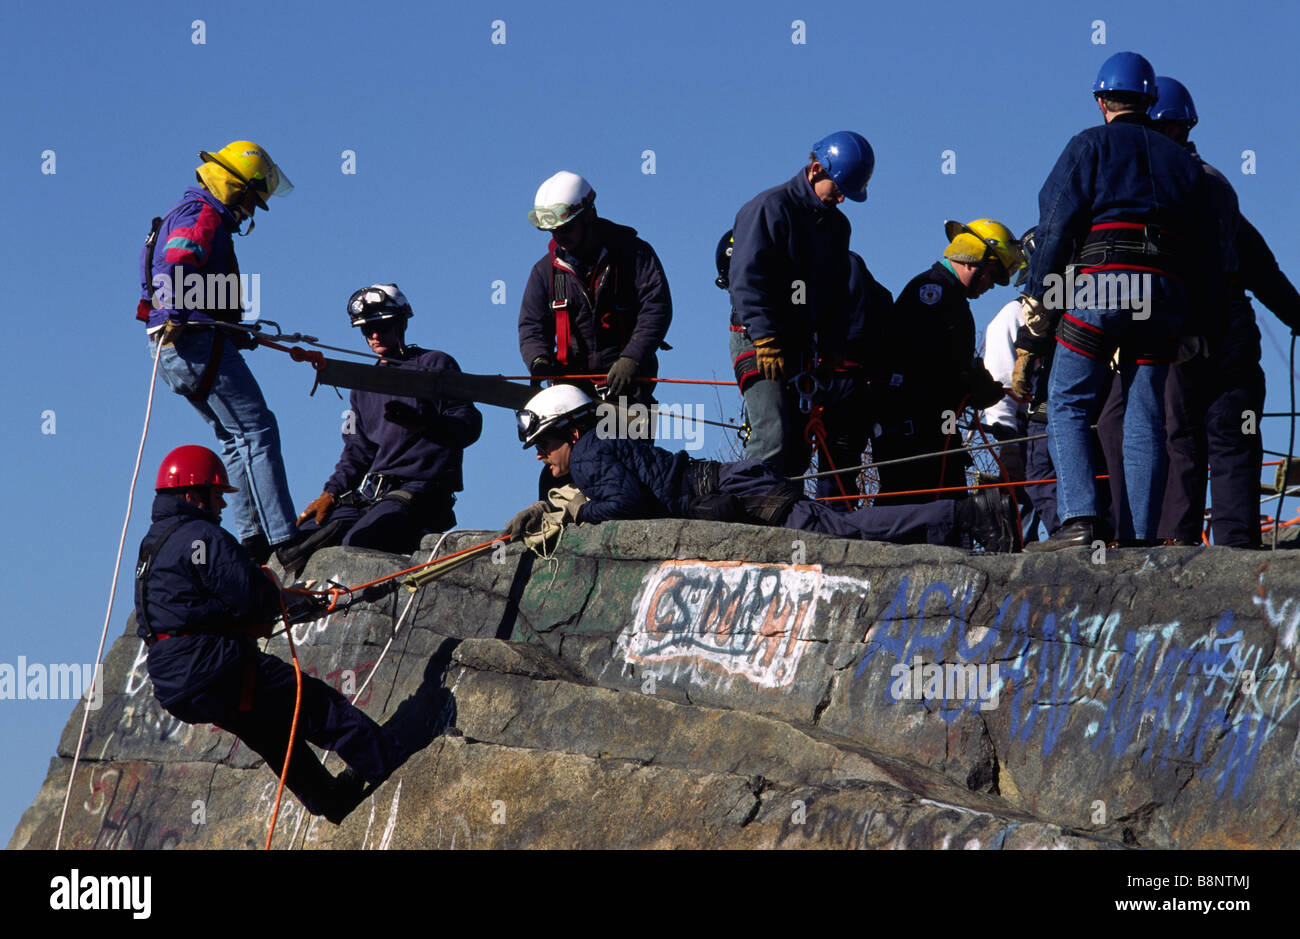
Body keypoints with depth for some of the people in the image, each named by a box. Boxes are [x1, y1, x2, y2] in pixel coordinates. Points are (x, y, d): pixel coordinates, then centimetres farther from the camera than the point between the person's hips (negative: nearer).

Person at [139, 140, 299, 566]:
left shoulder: (190, 214, 26)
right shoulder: (203, 216, -8)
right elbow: (177, 264, -25)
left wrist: (236, 332, 34)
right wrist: (175, 315, -40)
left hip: (176, 346, 11)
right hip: (197, 343, -11)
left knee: (237, 437, 14)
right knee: (257, 431, -10)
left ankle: (253, 538, 10)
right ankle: (281, 540, -15)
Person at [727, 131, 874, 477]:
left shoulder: (836, 225, 17)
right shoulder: (770, 208, -7)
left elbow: (837, 293, 23)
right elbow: (747, 280, -14)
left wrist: (831, 350, 12)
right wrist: (766, 340, -20)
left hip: (803, 343, 8)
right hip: (760, 341, -8)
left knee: (796, 449, 3)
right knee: (774, 439, -21)